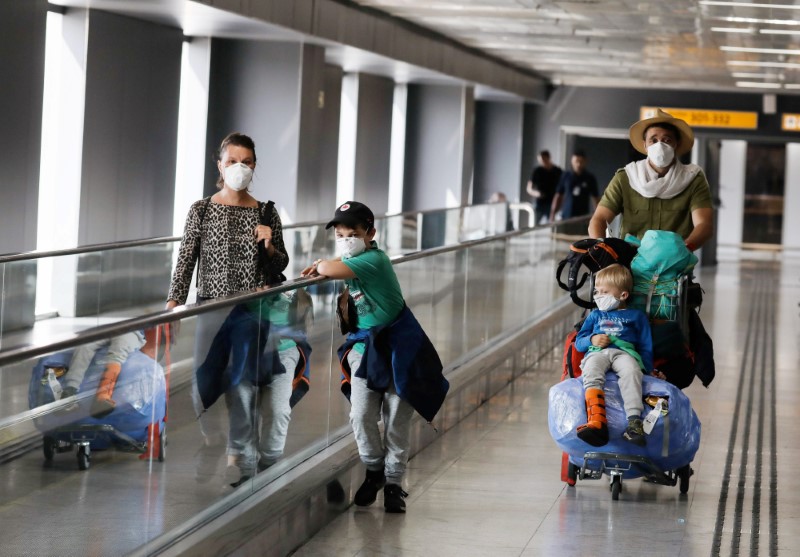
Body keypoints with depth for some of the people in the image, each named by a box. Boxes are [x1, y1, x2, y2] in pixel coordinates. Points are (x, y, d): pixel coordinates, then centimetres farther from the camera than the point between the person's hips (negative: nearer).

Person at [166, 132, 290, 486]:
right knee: (203, 384, 2)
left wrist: (269, 246, -12)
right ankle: (211, 439, 30)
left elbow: (281, 266, 9)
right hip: (211, 307, 0)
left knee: (242, 382, 3)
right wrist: (174, 303, -11)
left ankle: (239, 454, 17)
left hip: (252, 310, 0)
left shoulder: (266, 214, 3)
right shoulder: (201, 211, 1)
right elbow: (186, 260, -2)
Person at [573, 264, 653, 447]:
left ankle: (634, 421, -55)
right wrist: (592, 340, 3)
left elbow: (646, 347, 20)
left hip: (624, 352, -1)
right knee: (591, 375, -36)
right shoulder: (595, 315, 33)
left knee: (631, 372, -39)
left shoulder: (636, 316, 26)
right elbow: (578, 342, 27)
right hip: (597, 353, 1)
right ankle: (597, 421, -57)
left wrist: (646, 370, 3)